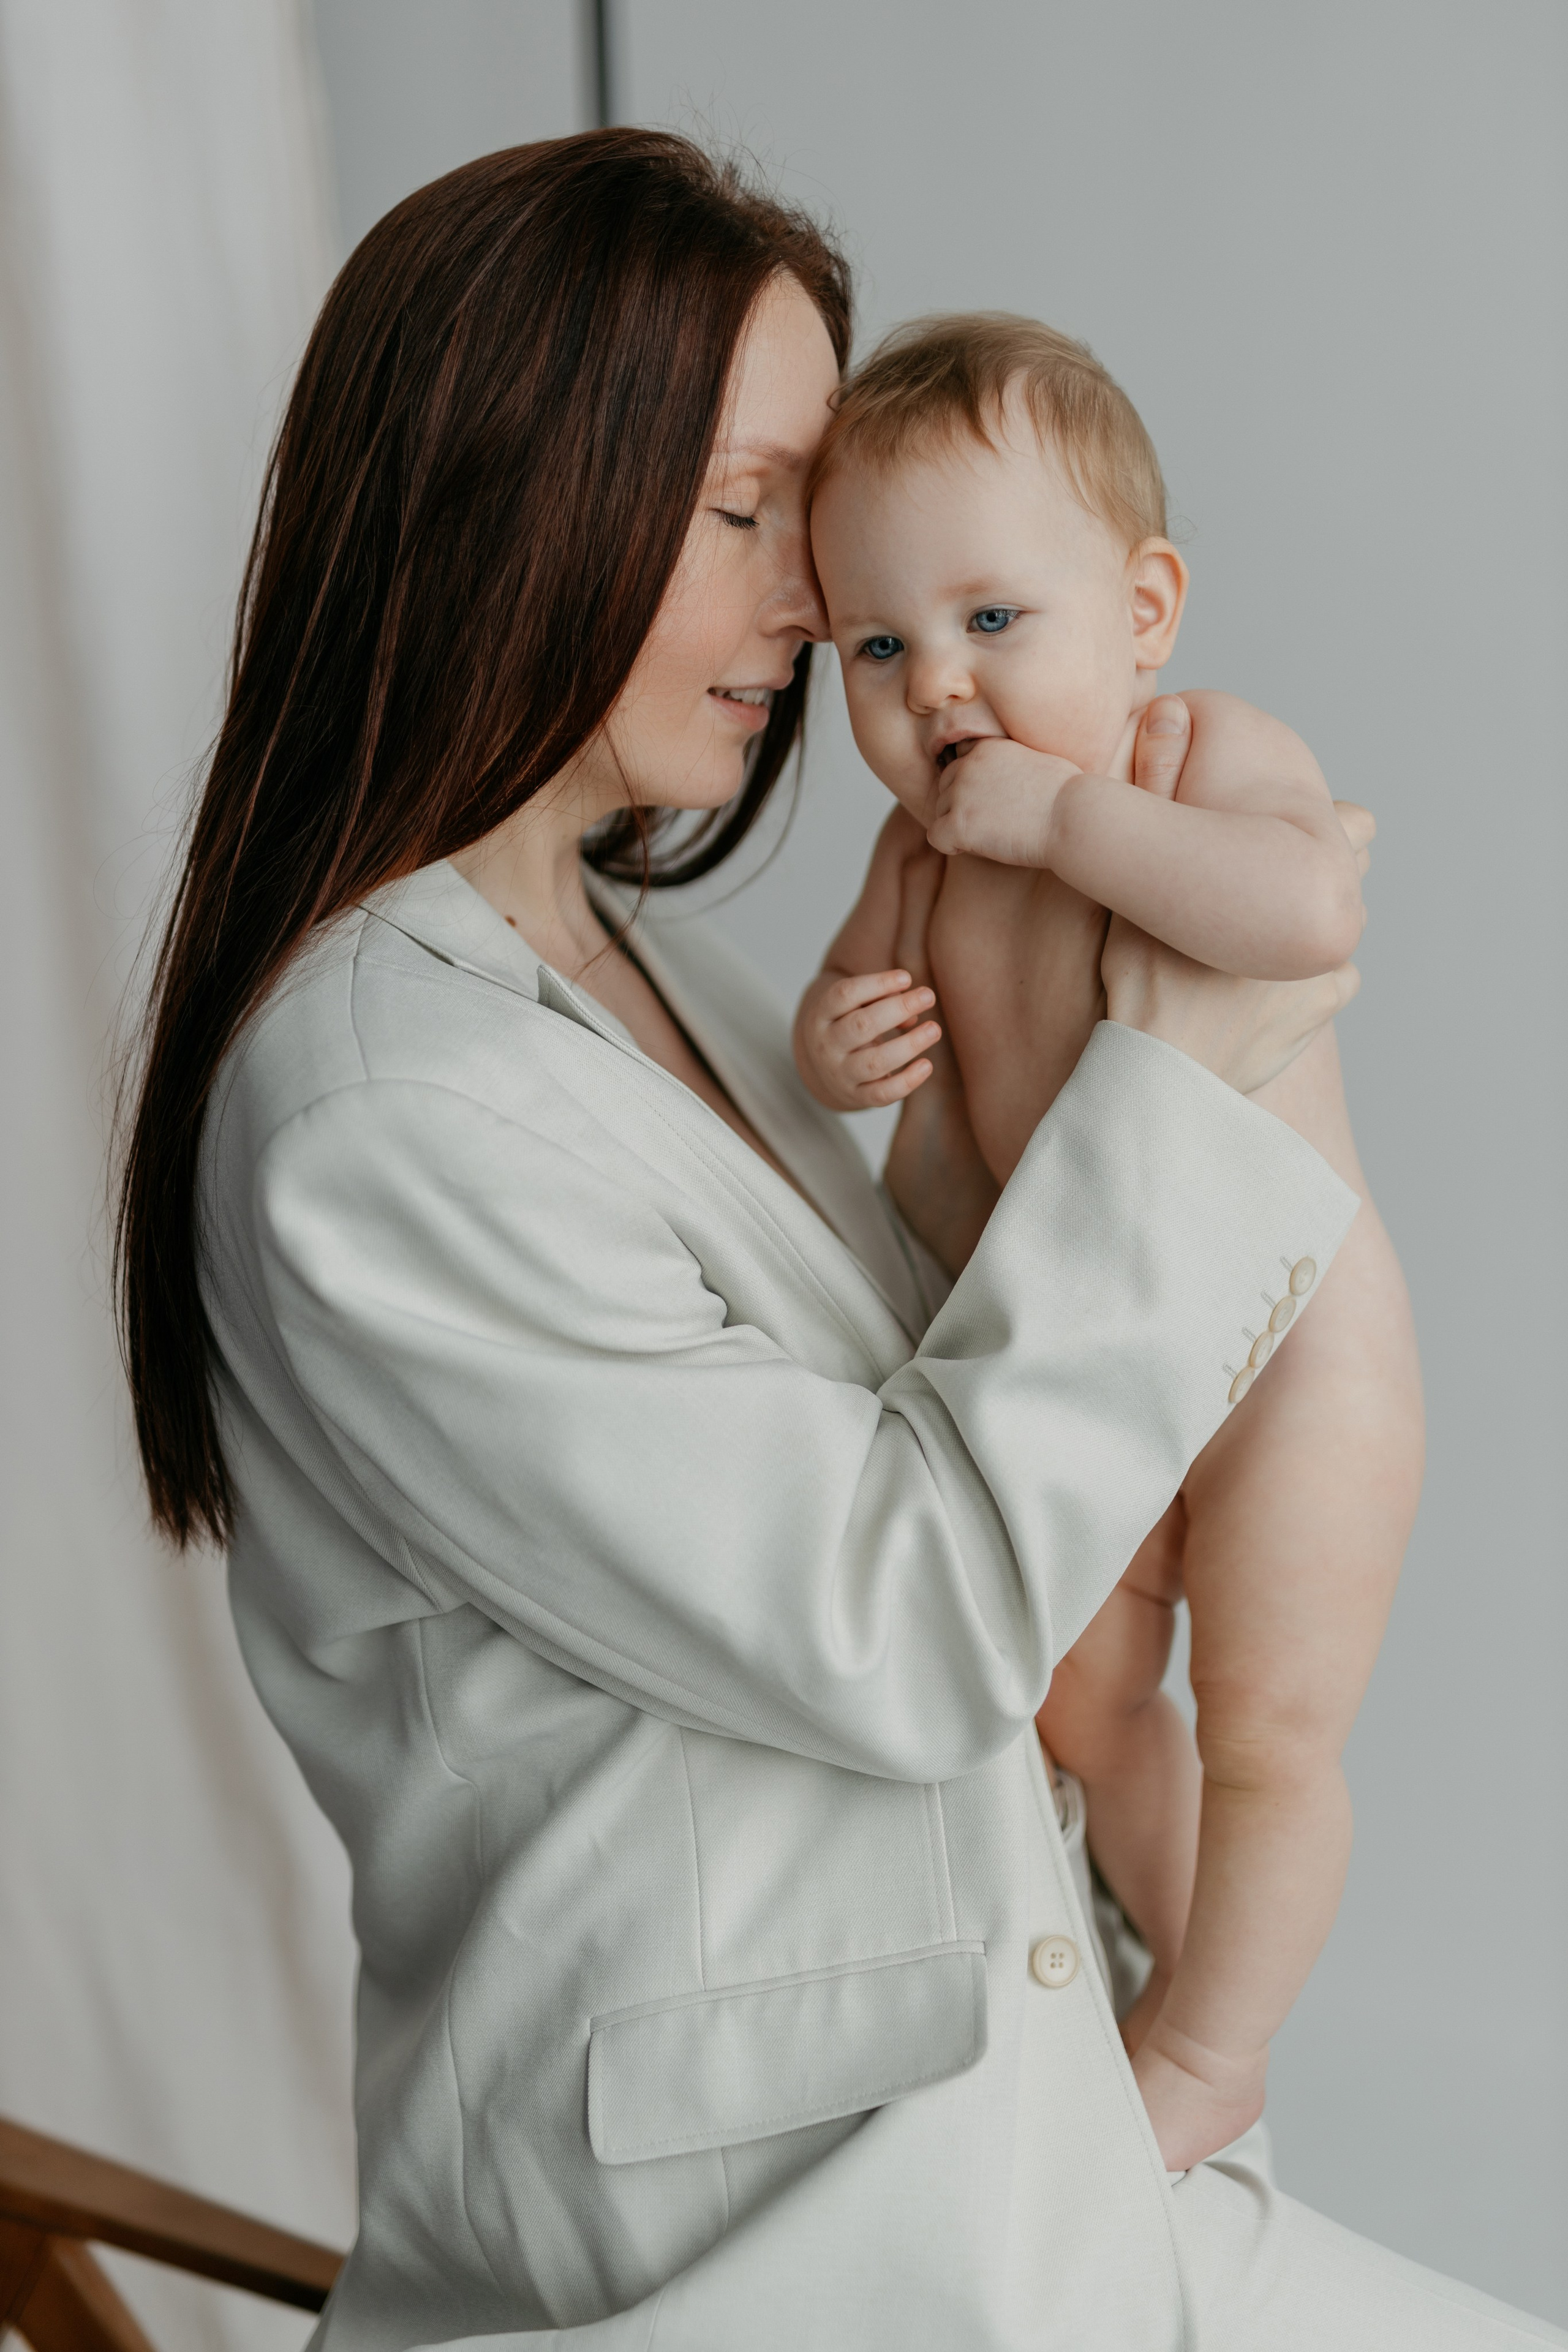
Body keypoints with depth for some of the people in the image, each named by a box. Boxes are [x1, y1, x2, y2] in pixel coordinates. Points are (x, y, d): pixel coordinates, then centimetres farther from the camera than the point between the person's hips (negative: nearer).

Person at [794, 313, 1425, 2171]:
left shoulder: (1215, 755, -20)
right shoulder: (928, 842, -3)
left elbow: (1313, 909, -40)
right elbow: (846, 989, 11)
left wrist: (1070, 811, -35)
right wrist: (839, 1042, -13)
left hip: (1288, 1343, -6)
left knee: (1268, 1739, 2)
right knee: (1084, 1698, 20)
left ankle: (1194, 2064, 29)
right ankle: (1202, 1989, 46)